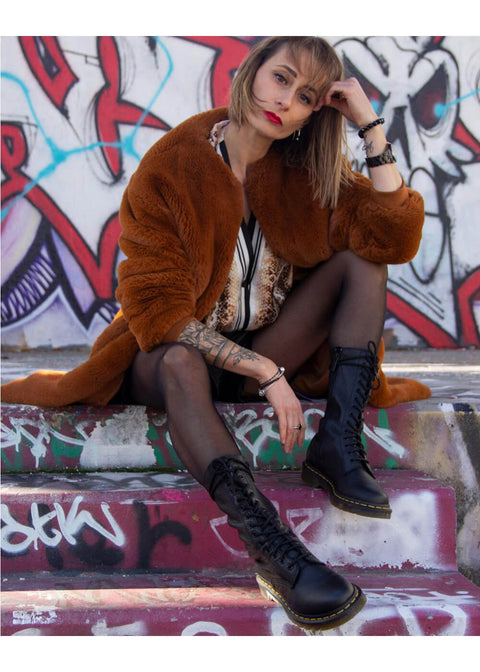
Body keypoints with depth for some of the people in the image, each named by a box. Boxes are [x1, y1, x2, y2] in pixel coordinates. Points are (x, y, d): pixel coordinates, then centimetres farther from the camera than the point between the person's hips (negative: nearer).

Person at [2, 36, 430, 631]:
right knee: (179, 361, -40)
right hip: (170, 357, -4)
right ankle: (272, 547, -57)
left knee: (360, 258, -13)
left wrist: (372, 127, -17)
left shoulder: (304, 171, -1)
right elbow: (160, 313, -19)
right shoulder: (170, 167, -14)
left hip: (270, 352, 5)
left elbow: (395, 240, -14)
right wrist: (263, 372, -27)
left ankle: (337, 445, -29)